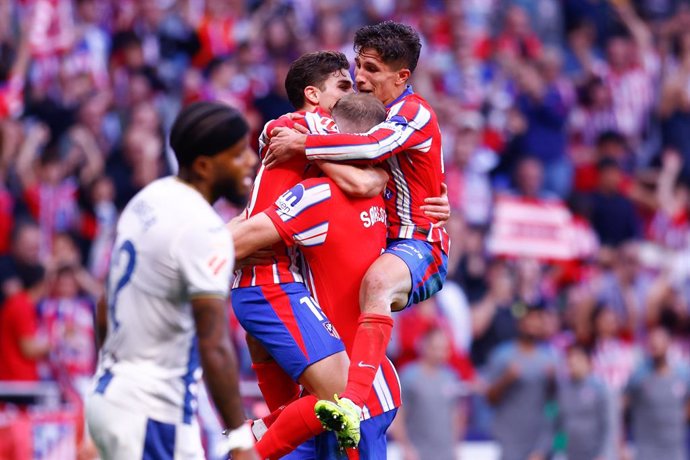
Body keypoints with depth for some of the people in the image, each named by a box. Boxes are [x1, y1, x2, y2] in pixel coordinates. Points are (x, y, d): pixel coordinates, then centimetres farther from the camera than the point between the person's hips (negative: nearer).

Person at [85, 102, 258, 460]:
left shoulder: (147, 200, 9)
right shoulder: (203, 230, -19)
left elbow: (106, 309, 17)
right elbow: (214, 348, -23)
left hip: (109, 394, 9)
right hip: (150, 413, -9)